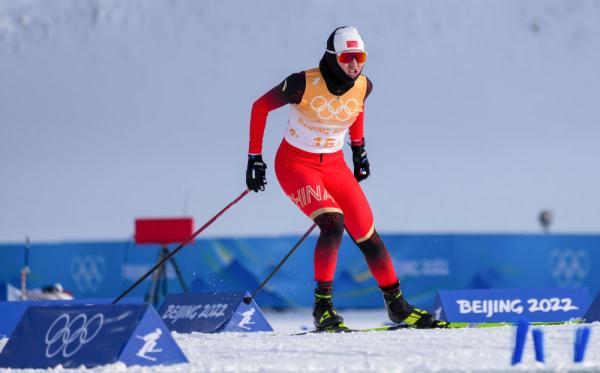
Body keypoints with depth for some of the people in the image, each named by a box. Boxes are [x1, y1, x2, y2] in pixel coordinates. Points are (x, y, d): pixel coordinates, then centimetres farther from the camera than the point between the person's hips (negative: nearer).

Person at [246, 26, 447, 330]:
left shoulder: (362, 86, -8)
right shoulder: (305, 84, -23)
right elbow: (260, 108, -9)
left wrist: (358, 148, 21)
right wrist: (255, 158, -7)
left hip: (335, 166, 5)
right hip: (295, 164, -5)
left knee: (368, 237, 2)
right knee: (333, 224, -28)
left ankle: (397, 305, 21)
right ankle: (322, 306, -19)